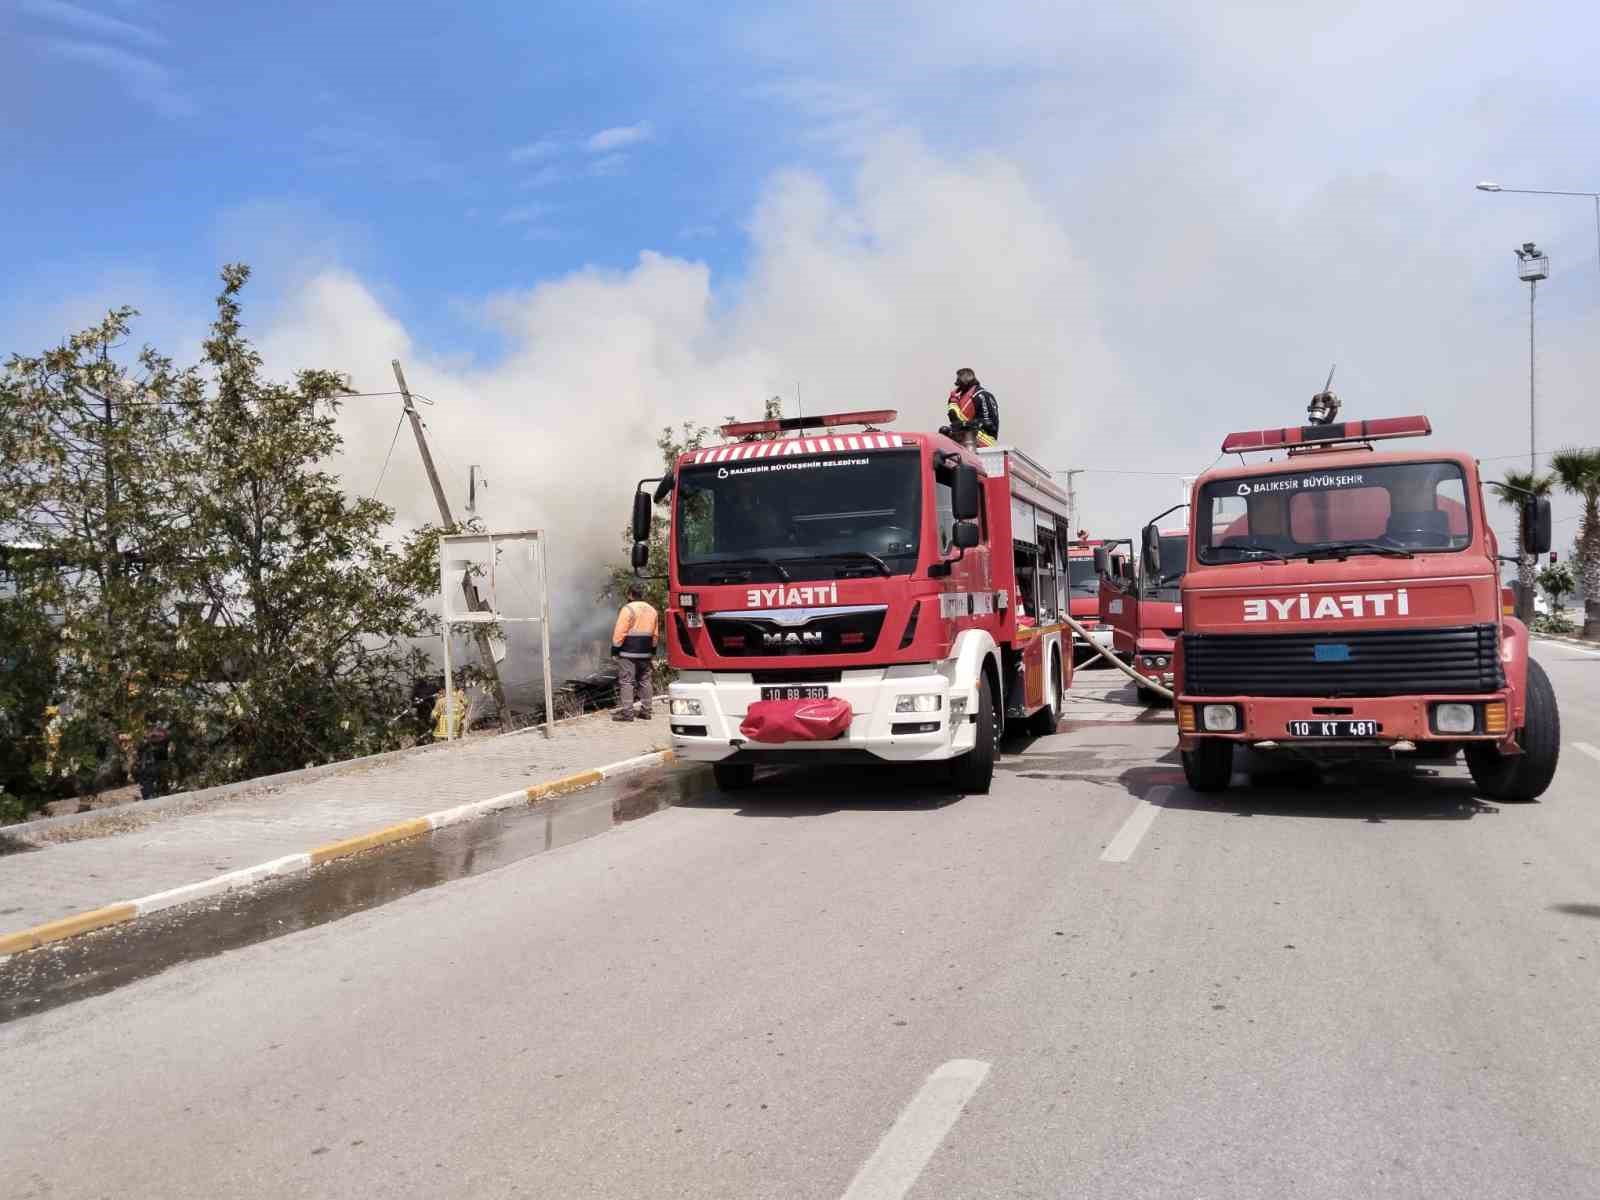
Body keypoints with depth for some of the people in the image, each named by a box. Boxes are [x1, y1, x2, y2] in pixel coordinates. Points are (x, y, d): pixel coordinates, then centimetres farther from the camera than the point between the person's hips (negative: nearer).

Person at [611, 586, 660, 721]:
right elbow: (655, 634, 16)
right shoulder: (652, 610, 12)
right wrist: (653, 650, 23)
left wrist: (615, 649, -7)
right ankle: (645, 711, 15)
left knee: (626, 681, -4)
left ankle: (627, 712, -7)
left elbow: (619, 632, -13)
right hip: (646, 653, 7)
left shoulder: (628, 609, -11)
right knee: (645, 680, 13)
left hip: (629, 652, -7)